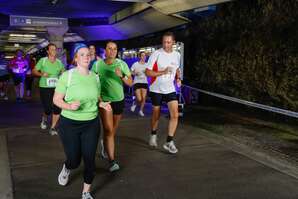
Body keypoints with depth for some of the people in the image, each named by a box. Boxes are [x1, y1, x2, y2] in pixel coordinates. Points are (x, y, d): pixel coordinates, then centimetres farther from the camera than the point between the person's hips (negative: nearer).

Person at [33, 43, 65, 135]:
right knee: (48, 109, -3)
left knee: (57, 108, -5)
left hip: (56, 88, 3)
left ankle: (53, 128, 13)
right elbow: (34, 71, 0)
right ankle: (44, 118, 35)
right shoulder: (42, 60, -4)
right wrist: (42, 74, -17)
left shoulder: (59, 62, 4)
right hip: (44, 87, -3)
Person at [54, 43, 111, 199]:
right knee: (74, 161, 6)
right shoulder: (67, 75, -11)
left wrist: (102, 104, -7)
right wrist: (69, 106, -27)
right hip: (69, 124, -3)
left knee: (90, 160, 3)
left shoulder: (95, 77, 3)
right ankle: (66, 168, 45)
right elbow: (56, 100, -8)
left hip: (92, 124, 3)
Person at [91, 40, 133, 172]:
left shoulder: (122, 64, -4)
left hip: (119, 100, 2)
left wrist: (121, 76, -25)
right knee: (108, 129, -12)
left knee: (113, 130, 17)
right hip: (104, 100, -2)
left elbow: (130, 83, -7)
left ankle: (105, 143, 49)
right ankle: (112, 161, -9)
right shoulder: (97, 64, -5)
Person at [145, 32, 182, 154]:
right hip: (156, 90, -3)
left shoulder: (177, 55, 2)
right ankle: (153, 135, 38)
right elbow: (147, 72, -14)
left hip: (170, 89, 3)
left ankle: (169, 142, 0)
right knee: (156, 115, 11)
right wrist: (162, 72, -27)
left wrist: (178, 78, 0)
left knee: (175, 115, -11)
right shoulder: (156, 54, -13)